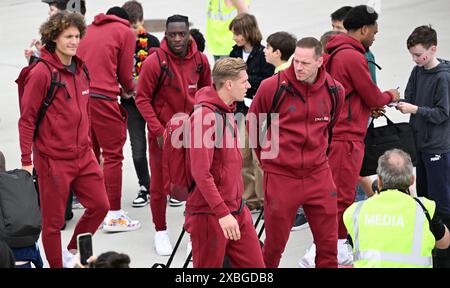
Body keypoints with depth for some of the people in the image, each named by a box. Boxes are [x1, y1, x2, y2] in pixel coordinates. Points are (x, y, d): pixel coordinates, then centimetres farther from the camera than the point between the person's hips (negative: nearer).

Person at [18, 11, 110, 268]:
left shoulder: (81, 70, 8)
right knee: (54, 220, 3)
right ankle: (57, 263, 20)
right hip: (53, 159, -7)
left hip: (84, 157, 7)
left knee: (100, 206, 9)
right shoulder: (42, 72, -13)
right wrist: (26, 160, -12)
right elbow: (27, 119, -11)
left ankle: (72, 252, 30)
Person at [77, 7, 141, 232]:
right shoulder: (125, 32, 7)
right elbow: (125, 72, 5)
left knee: (90, 154, 15)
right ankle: (114, 215, 0)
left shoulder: (89, 29, 22)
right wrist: (129, 90, 26)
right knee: (113, 155, 0)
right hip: (102, 97, -6)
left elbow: (82, 63, 18)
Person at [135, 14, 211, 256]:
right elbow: (142, 99, -11)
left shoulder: (201, 60, -2)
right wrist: (158, 131, -16)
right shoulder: (154, 62, -15)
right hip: (162, 133, -3)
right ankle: (160, 232, 23)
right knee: (160, 184, 6)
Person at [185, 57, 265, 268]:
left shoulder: (226, 111, 11)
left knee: (255, 265, 7)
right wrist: (222, 213, -25)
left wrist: (236, 206, 18)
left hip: (236, 210, 9)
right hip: (209, 214, -9)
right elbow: (201, 173, -23)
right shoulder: (205, 116, -17)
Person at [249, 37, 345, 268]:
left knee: (328, 242, 8)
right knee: (275, 243, 8)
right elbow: (252, 124, 6)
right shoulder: (271, 86, -11)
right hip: (280, 175, -3)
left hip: (318, 173, 3)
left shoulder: (334, 90, -1)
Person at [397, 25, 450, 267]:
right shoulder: (418, 72, 7)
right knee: (423, 197, 16)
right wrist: (401, 104, -8)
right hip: (421, 143, 8)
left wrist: (415, 109, -21)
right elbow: (409, 98, 13)